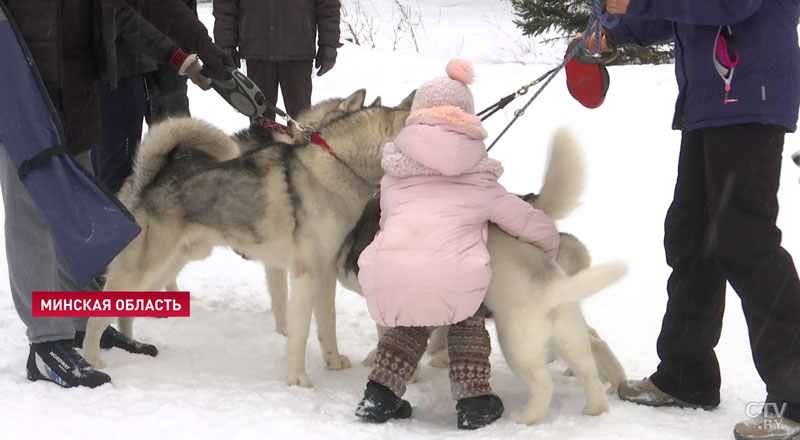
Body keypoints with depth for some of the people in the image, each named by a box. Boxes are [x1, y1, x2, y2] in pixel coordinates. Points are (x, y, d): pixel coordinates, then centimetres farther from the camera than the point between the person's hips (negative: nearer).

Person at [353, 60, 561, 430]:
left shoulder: (393, 178, 27)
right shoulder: (480, 184, 24)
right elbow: (535, 227, 28)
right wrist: (550, 250, 50)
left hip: (384, 280, 2)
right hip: (452, 278, -2)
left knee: (410, 323, 33)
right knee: (468, 316, 30)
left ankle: (379, 395, 26)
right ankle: (473, 401, 23)